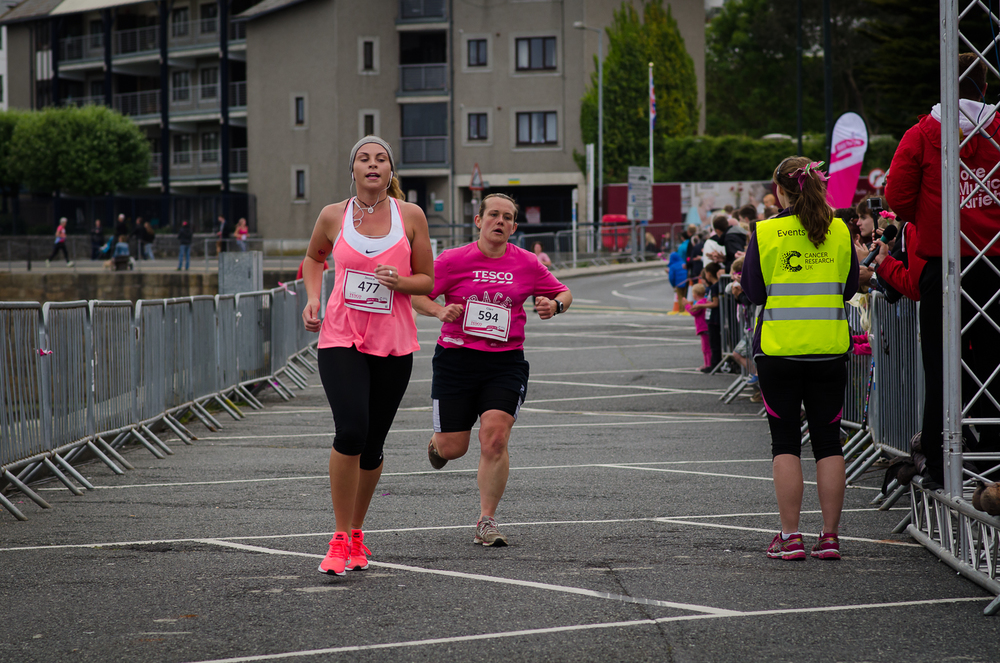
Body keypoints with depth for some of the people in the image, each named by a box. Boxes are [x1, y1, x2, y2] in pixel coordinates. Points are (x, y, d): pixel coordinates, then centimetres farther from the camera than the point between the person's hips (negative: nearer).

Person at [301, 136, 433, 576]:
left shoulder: (410, 215, 1)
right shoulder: (333, 216, 1)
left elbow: (428, 281, 8)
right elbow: (314, 258, 22)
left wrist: (400, 281, -13)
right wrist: (313, 298, 5)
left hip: (394, 345, 2)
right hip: (341, 339, -2)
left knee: (372, 444, 8)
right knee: (350, 430, -20)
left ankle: (357, 533, 29)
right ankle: (340, 539, -10)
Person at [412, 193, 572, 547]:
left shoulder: (527, 264, 3)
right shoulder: (453, 260, -3)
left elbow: (563, 293, 16)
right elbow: (414, 294, 2)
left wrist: (555, 304, -7)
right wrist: (439, 311, -17)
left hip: (505, 362, 1)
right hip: (456, 358, -1)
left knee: (495, 438, -15)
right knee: (453, 447, 1)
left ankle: (487, 521, -3)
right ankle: (438, 442, 42)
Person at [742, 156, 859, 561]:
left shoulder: (766, 233, -7)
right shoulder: (839, 231, 1)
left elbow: (752, 290, -2)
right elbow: (849, 288, 10)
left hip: (779, 349, -2)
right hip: (829, 348, 2)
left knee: (785, 441, 3)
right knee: (828, 440, 7)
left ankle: (790, 537, -1)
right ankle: (830, 536, 5)